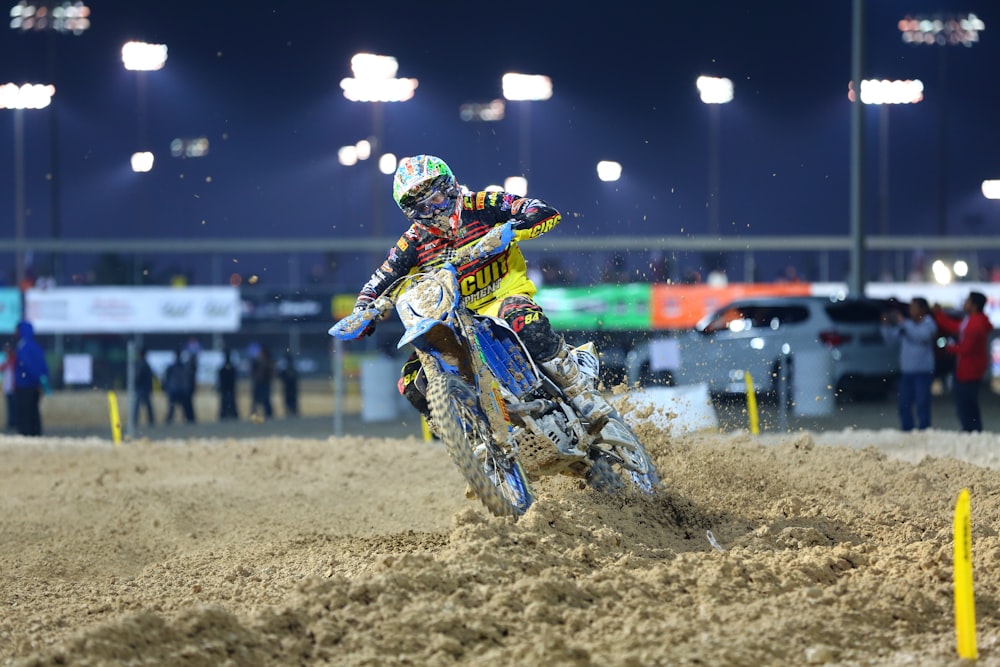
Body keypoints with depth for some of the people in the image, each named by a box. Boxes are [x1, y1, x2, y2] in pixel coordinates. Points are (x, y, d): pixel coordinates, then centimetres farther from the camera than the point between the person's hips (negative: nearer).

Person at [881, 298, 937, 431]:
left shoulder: (928, 324, -4)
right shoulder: (908, 324, 11)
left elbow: (922, 335, -24)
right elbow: (890, 336, 12)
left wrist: (903, 323, -23)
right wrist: (886, 325, -7)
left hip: (923, 371, -6)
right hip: (906, 370, 6)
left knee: (922, 404, -8)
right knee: (903, 404, 7)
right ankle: (907, 432, 15)